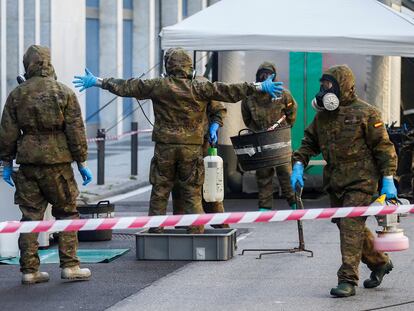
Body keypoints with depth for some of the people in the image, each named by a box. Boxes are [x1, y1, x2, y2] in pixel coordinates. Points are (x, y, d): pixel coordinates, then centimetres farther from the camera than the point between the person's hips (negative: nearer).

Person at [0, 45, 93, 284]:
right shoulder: (65, 93, -3)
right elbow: (76, 131, -3)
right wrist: (82, 162, 3)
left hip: (27, 163, 2)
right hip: (57, 163, -2)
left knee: (30, 216, 6)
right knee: (67, 213, 8)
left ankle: (29, 269, 5)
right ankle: (70, 266, 4)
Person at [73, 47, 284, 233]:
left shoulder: (158, 86, -3)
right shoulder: (200, 88, -4)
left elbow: (126, 87, 2)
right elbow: (229, 91, -5)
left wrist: (98, 82, 12)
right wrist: (259, 87, 1)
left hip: (164, 149, 0)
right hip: (192, 149, 0)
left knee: (159, 193, 8)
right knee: (193, 194, 5)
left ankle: (155, 232, 9)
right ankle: (197, 234, 2)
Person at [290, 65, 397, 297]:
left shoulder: (366, 113, -7)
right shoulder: (323, 115, 10)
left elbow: (384, 146, -6)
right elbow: (309, 142, 20)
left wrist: (388, 180, -11)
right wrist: (299, 165, 3)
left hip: (360, 181, -7)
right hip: (336, 182, 7)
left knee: (351, 227, -13)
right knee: (347, 226, 13)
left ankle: (348, 280, -12)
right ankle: (379, 263, 33)